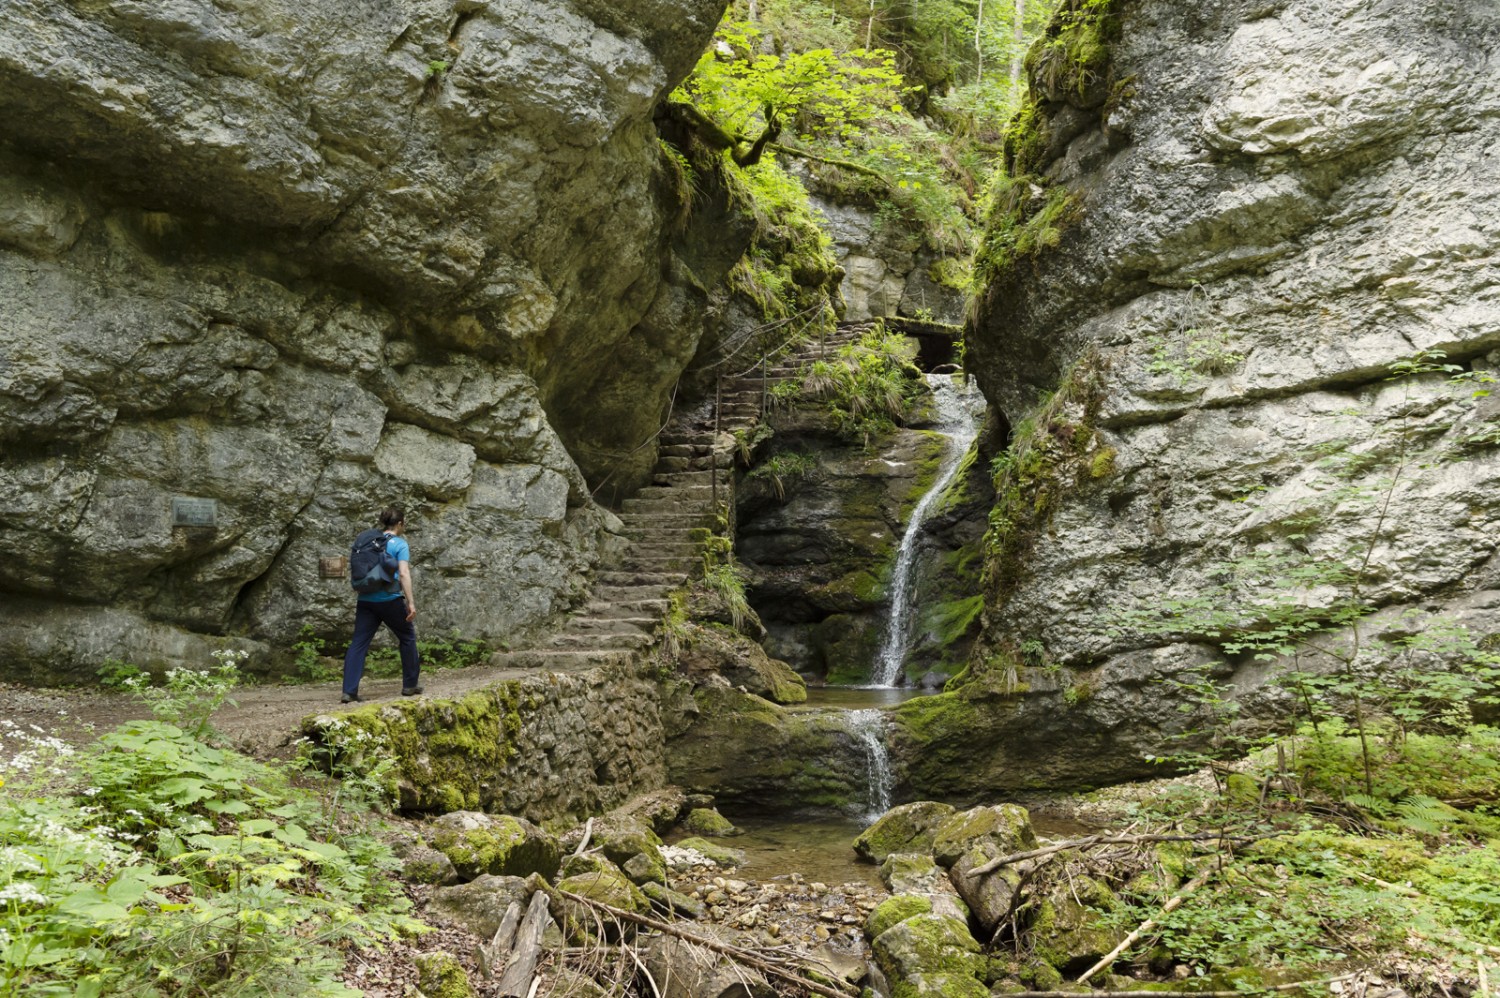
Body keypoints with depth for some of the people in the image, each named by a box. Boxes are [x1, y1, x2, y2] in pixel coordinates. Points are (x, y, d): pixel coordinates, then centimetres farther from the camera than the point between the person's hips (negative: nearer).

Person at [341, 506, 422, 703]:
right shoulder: (400, 544, -6)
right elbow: (404, 573, -15)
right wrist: (410, 602, -16)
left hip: (366, 599, 5)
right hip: (390, 600, -5)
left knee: (358, 643, 2)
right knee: (407, 637, 13)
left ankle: (349, 691, -6)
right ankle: (409, 685, 18)